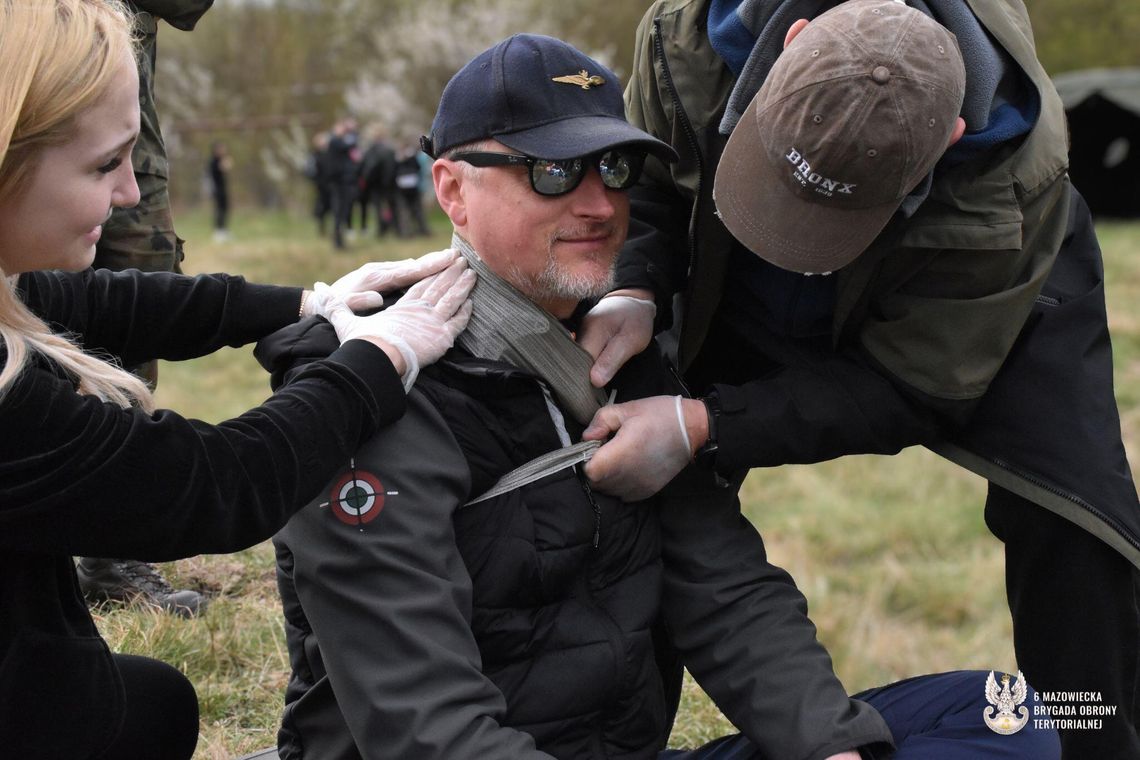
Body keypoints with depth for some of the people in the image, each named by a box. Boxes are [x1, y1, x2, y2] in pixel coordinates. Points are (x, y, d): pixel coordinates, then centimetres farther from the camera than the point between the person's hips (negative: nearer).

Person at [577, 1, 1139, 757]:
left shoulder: (1011, 188, -40)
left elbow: (906, 388, -30)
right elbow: (643, 185, -12)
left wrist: (703, 427, -40)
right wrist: (633, 292, -34)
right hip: (741, 299, 3)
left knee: (1069, 519, -20)